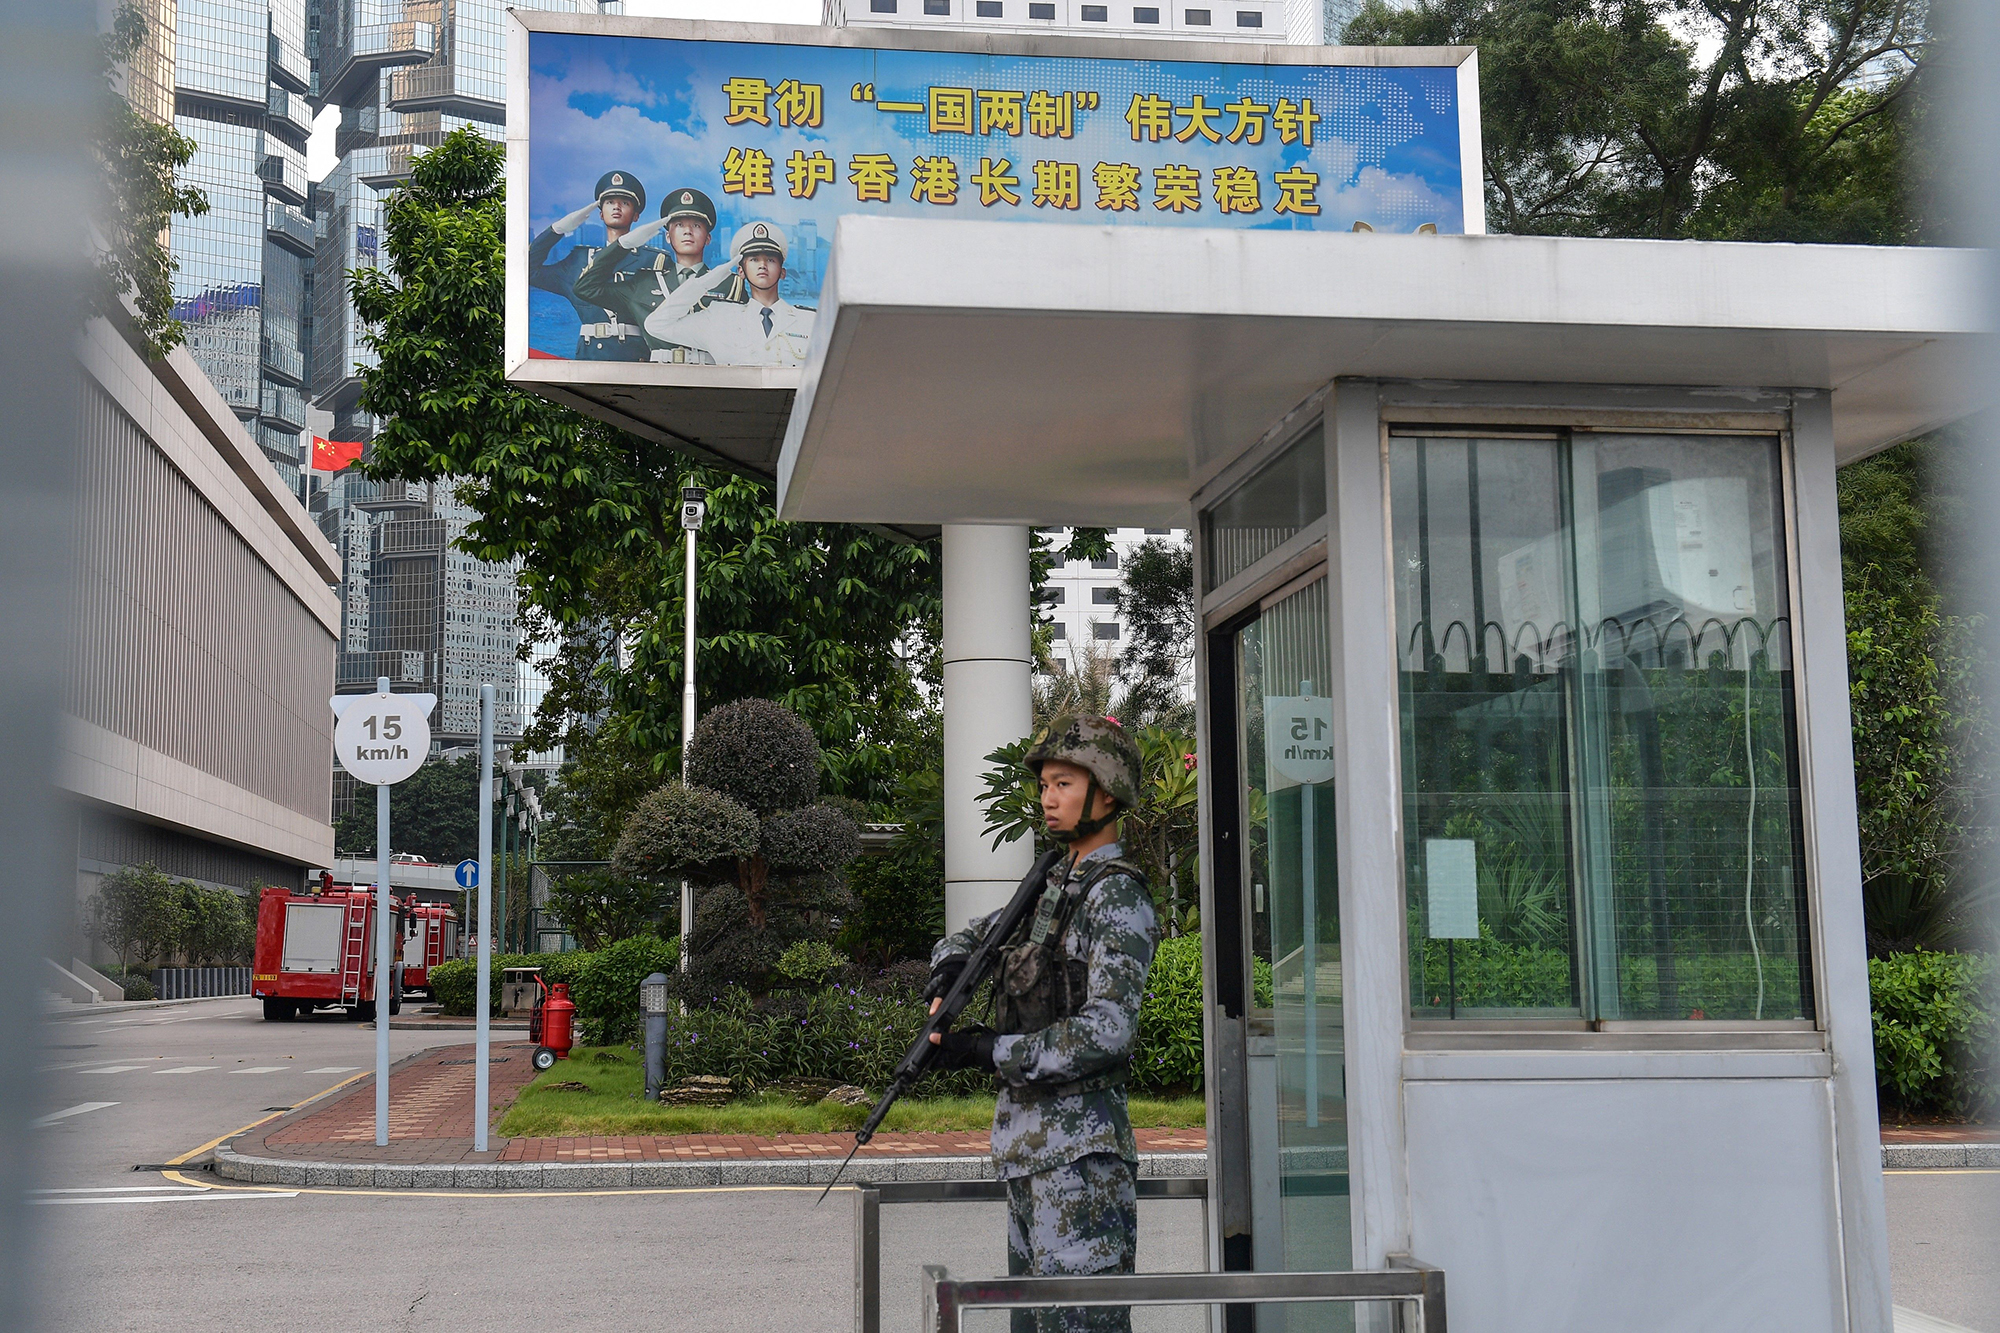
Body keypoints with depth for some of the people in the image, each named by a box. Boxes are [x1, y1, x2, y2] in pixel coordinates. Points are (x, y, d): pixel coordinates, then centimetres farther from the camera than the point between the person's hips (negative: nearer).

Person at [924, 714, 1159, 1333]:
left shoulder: (1117, 895, -11)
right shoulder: (1054, 884, 17)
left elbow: (1107, 1032, -21)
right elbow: (970, 936, 31)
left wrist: (990, 1051, -17)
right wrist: (949, 968, 6)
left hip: (1079, 1147, -9)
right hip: (1027, 1141, 9)